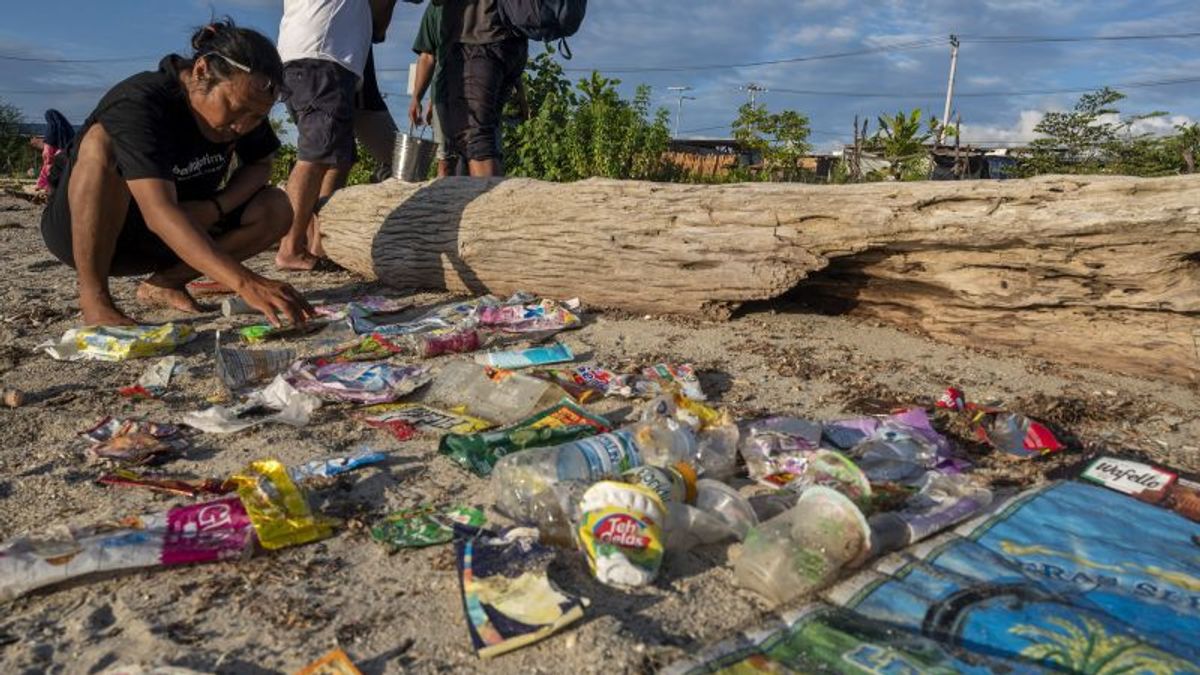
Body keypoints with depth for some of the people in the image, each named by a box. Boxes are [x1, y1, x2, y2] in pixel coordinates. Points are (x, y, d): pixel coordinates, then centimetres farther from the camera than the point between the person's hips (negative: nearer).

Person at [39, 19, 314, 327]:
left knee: (276, 208, -15)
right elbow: (159, 212, -43)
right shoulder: (137, 105, -31)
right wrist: (245, 283, -55)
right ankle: (94, 297, -23)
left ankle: (164, 283, -3)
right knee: (102, 142, -35)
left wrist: (216, 207, -18)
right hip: (80, 230, -5)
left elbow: (260, 165, 3)